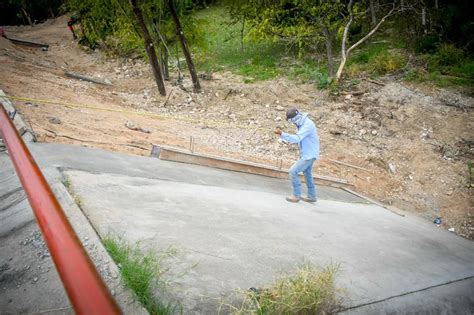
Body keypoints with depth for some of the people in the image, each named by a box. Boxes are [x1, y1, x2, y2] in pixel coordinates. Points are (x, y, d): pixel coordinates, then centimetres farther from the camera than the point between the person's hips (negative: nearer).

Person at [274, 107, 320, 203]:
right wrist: (282, 134, -6)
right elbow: (298, 139, 6)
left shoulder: (307, 125, -23)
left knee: (293, 171, -10)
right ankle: (311, 196, 31)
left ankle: (296, 196, -1)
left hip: (309, 155, -10)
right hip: (308, 154, 10)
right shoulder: (302, 124, 9)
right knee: (307, 174, 19)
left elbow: (297, 138, -32)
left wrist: (282, 134, -38)